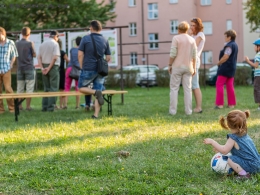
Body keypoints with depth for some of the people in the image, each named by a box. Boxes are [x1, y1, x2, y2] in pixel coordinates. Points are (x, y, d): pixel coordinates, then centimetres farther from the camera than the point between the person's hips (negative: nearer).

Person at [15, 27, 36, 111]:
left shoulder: (17, 43, 3)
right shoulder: (30, 43, -10)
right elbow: (34, 55, -4)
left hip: (20, 68, 4)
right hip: (29, 67, -4)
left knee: (20, 88, 9)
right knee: (29, 88, 0)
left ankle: (19, 105, 9)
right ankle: (28, 106, -2)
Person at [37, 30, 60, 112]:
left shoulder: (42, 44, 11)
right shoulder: (55, 44, -7)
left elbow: (39, 57, 6)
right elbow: (55, 57, -17)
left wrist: (42, 68, -1)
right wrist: (49, 68, -13)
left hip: (44, 67, 6)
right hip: (53, 67, -6)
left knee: (46, 88, 13)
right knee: (53, 88, -1)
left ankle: (44, 106, 10)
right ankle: (51, 107, -5)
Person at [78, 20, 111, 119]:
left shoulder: (86, 38, -5)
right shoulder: (105, 41, 5)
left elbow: (80, 54, -8)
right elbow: (108, 58, 7)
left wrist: (82, 67, 4)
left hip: (88, 69, -3)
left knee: (81, 88, 13)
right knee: (98, 91, 6)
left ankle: (95, 92, -15)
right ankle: (96, 115, -1)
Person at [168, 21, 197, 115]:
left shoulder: (176, 38, -9)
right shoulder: (192, 40, 4)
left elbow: (173, 54, -14)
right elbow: (194, 55, 4)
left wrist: (169, 65, -5)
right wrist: (194, 68, 10)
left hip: (177, 67, -3)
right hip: (188, 67, 4)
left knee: (174, 88, 3)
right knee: (187, 89, 6)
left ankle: (173, 110, 0)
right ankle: (188, 110, 4)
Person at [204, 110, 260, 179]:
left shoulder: (233, 138, -16)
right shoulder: (245, 135, 11)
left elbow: (224, 151, -15)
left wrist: (212, 142, -8)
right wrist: (219, 147, 19)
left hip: (251, 166, -9)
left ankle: (243, 174, -14)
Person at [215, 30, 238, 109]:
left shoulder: (229, 45, -17)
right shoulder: (235, 45, 14)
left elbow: (225, 57, -22)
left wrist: (219, 63, -8)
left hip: (225, 68, -10)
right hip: (232, 68, 10)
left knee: (219, 85, -5)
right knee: (230, 86, 11)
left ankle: (219, 104, -8)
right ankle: (231, 104, 12)